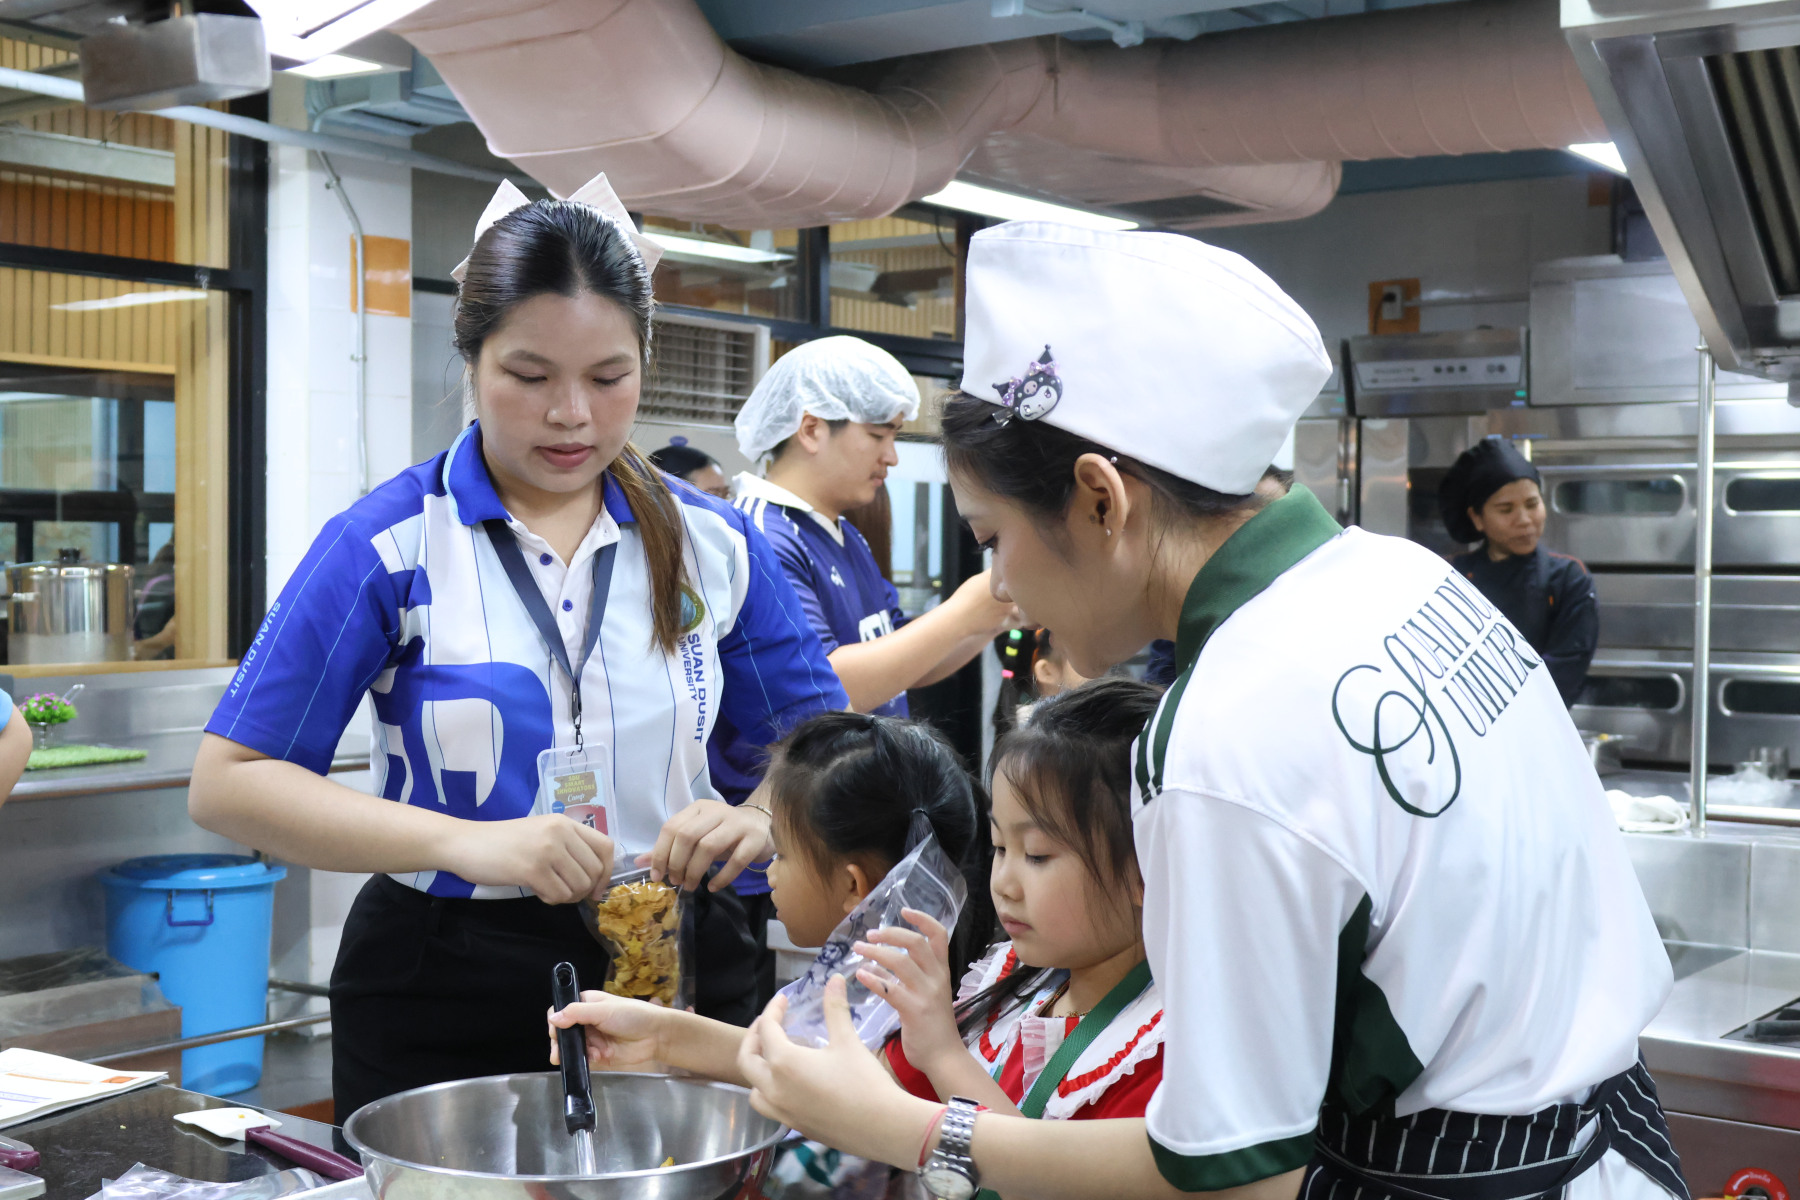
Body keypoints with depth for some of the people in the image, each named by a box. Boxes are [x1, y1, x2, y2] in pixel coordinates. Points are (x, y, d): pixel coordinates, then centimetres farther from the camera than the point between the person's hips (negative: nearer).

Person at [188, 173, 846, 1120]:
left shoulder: (711, 543, 3)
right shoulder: (388, 545, -7)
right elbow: (228, 783, -11)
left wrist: (765, 818, -17)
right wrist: (466, 842, -24)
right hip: (443, 1000, -3)